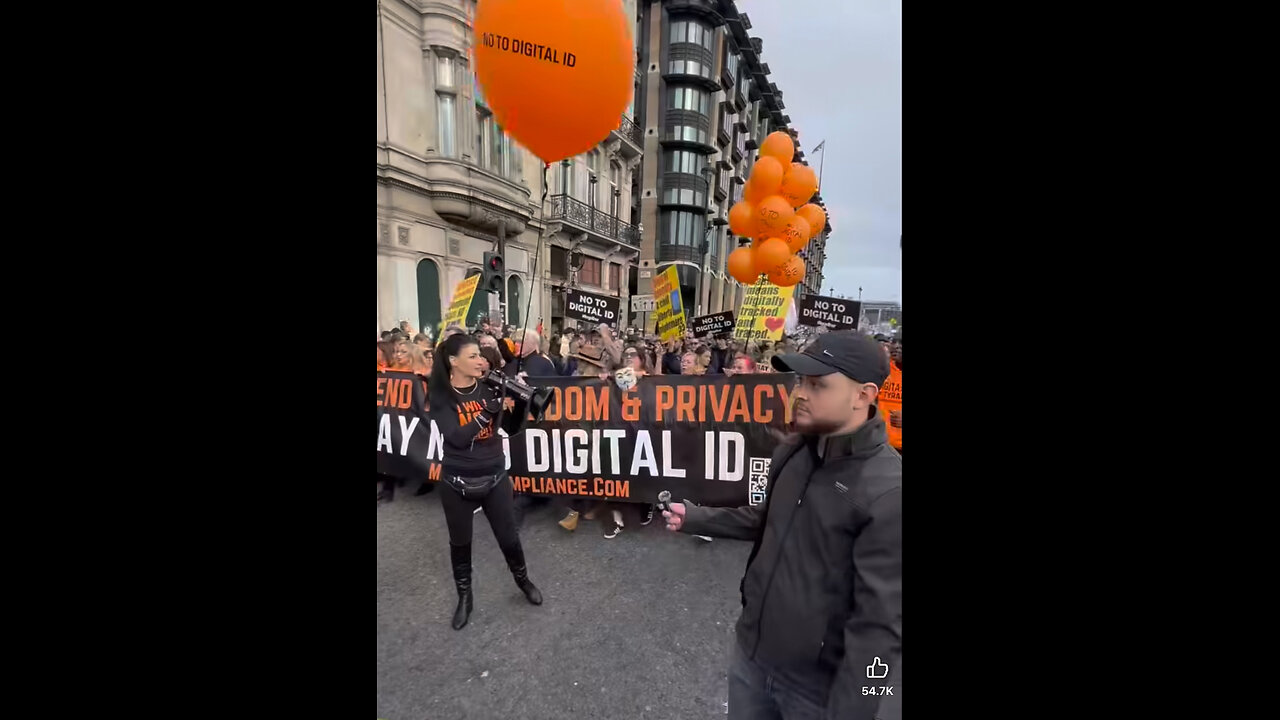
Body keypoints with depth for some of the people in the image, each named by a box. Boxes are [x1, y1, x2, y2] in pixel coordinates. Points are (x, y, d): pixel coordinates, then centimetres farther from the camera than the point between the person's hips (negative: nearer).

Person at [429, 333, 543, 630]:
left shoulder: (488, 388, -5)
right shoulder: (441, 397, -11)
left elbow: (512, 428, -5)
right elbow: (458, 438, -23)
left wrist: (520, 400, -22)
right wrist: (490, 410, -33)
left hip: (495, 477, 2)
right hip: (458, 483, -1)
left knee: (508, 537, 12)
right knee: (460, 542, 16)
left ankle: (523, 580, 40)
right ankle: (464, 596, 41)